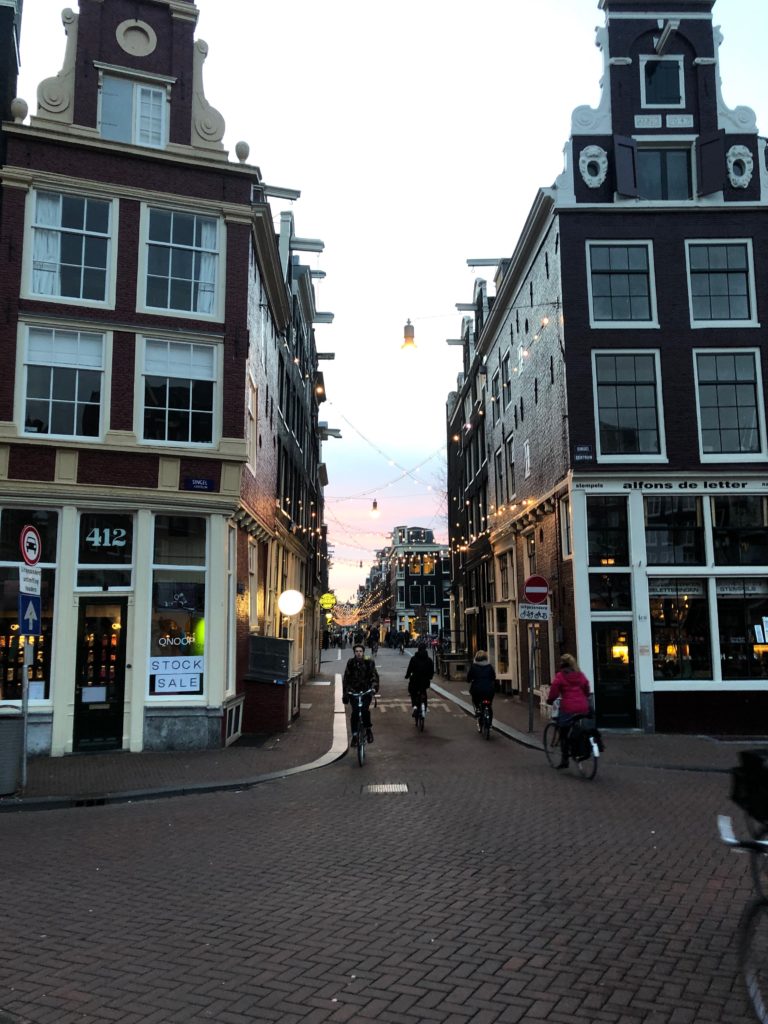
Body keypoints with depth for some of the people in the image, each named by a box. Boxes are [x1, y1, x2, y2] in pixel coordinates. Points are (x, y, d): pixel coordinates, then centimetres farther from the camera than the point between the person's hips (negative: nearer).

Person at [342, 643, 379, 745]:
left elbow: (374, 676, -3)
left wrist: (374, 687, -21)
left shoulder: (369, 663, 2)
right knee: (354, 712, -12)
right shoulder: (350, 663, 6)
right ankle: (354, 735, 0)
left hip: (366, 691, -1)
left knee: (365, 709, -21)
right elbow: (346, 679, 11)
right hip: (354, 691, 1)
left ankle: (368, 729, 2)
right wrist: (345, 694, 7)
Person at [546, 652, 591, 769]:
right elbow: (587, 691, 17)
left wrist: (549, 701, 13)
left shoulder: (559, 676, -3)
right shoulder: (581, 675, 12)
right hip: (583, 709, 4)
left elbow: (553, 693, -5)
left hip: (568, 709, -4)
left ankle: (564, 760, 5)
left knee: (564, 734, 7)